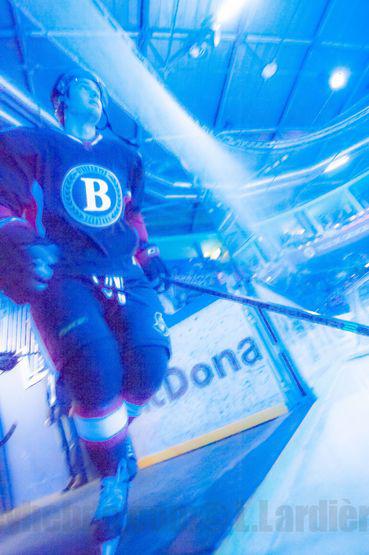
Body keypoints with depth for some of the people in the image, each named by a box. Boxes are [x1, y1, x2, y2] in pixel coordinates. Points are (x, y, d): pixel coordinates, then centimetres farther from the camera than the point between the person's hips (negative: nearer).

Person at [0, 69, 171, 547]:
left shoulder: (124, 156, 26)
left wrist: (148, 254, 16)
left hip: (123, 274, 4)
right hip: (60, 275, -3)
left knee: (149, 362, -18)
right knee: (96, 369, -26)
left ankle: (111, 430, 17)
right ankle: (113, 473, 4)